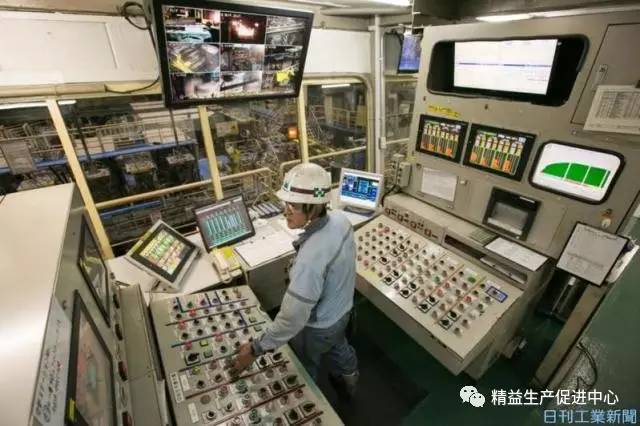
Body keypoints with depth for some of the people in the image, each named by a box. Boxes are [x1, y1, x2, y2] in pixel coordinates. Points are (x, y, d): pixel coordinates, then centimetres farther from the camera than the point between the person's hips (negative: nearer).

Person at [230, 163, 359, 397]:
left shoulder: (311, 255, -43)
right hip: (343, 308, 7)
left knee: (304, 370, 26)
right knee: (339, 347, 36)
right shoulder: (340, 219, -18)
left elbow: (293, 317, -35)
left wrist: (256, 349, -22)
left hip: (317, 327, -7)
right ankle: (347, 384, 65)